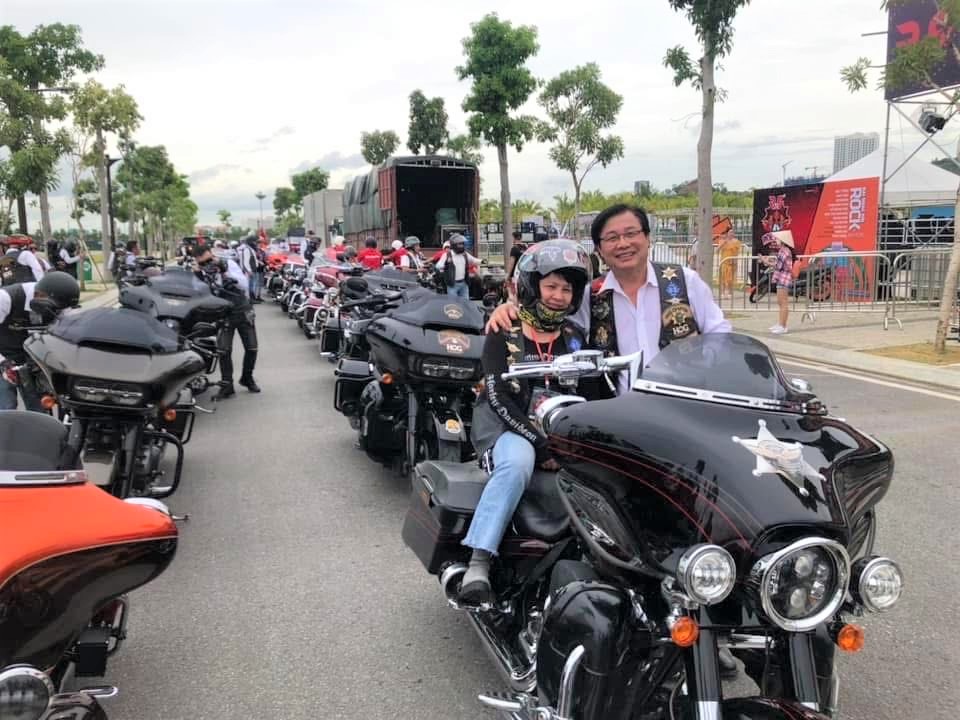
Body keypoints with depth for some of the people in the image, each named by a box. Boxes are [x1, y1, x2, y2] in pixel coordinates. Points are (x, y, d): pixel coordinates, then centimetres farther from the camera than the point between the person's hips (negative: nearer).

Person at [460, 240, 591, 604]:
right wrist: (540, 444, -19)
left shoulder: (575, 338, 16)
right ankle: (479, 562, -35)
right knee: (517, 463, -37)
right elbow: (499, 398, -9)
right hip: (510, 428, -4)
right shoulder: (503, 335, 3)